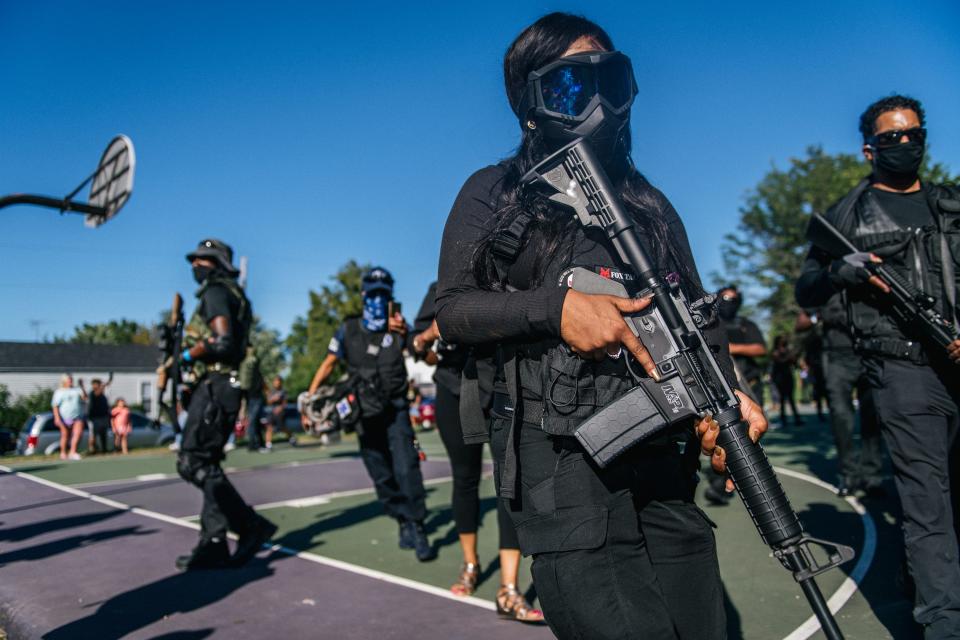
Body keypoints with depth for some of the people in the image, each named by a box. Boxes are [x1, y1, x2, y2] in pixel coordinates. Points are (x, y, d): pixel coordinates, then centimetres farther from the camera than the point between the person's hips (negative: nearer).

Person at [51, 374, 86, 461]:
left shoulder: (77, 390, 15)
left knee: (78, 432, -17)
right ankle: (63, 454, 17)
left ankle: (72, 452, -16)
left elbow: (85, 397, -2)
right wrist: (57, 418, -12)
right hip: (65, 418, -2)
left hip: (77, 417, 2)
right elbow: (55, 406, 0)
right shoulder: (59, 392, 8)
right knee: (65, 436, 3)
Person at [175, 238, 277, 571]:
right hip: (215, 388, 10)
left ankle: (251, 526, -9)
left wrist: (188, 354, -6)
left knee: (193, 462, -11)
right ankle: (214, 544, 10)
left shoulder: (216, 292, -6)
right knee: (207, 465, 9)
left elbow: (222, 341, -20)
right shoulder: (234, 296, 24)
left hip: (213, 387, -10)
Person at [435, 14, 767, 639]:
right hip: (559, 459, -4)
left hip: (662, 458, 5)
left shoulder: (649, 204, 17)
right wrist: (556, 305, -16)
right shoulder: (494, 194, 6)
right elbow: (451, 308, 0)